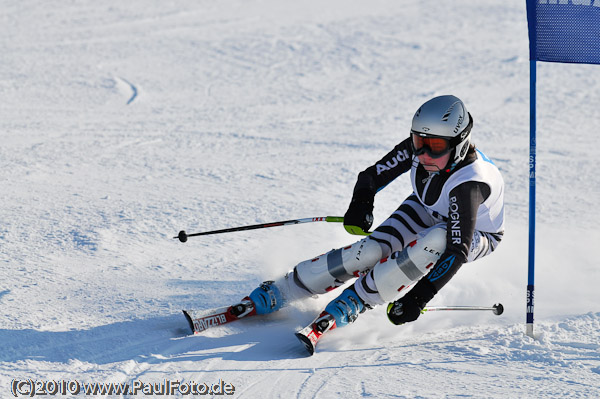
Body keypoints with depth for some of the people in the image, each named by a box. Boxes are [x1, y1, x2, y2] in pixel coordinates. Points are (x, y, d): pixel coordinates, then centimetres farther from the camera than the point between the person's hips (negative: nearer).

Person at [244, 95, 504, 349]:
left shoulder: (469, 182, -41)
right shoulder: (417, 146, -24)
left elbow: (458, 250, -42)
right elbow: (372, 177, -11)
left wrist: (421, 296, -46)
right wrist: (361, 203, -32)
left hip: (476, 234, -4)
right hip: (427, 211, 5)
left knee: (435, 240, -39)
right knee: (372, 250, -20)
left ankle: (351, 304, -31)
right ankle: (275, 293, -13)